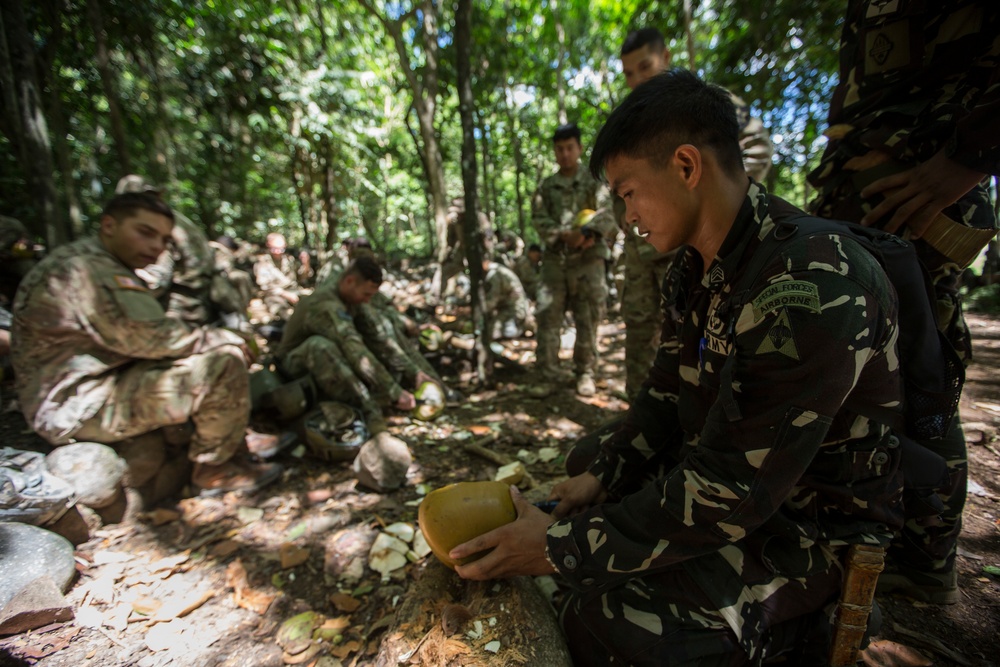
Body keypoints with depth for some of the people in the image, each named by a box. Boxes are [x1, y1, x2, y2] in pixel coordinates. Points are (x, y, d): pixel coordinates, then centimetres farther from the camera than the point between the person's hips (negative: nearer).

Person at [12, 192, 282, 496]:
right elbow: (152, 339, -27)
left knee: (212, 349, 14)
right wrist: (227, 339, -14)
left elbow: (139, 336, 9)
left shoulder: (99, 265, 14)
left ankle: (234, 439, 9)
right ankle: (214, 468, -7)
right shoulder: (88, 269, -20)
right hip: (78, 407, -11)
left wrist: (214, 339, -5)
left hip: (87, 384, 11)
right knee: (224, 363, -24)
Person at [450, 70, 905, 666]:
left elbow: (730, 492, -31)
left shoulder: (811, 287, -31)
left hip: (815, 522, -7)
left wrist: (563, 547, -25)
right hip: (725, 473, 8)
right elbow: (668, 392, 5)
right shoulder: (697, 268, -1)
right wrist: (602, 476, -4)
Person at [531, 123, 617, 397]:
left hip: (588, 258, -1)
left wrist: (587, 233, -23)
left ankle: (585, 372, 13)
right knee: (547, 317, -3)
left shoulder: (594, 182, 8)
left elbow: (608, 214, -4)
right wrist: (563, 235, -14)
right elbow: (539, 219, 3)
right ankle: (546, 374, 6)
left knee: (587, 319, 1)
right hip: (555, 259, 2)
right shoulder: (546, 186, 14)